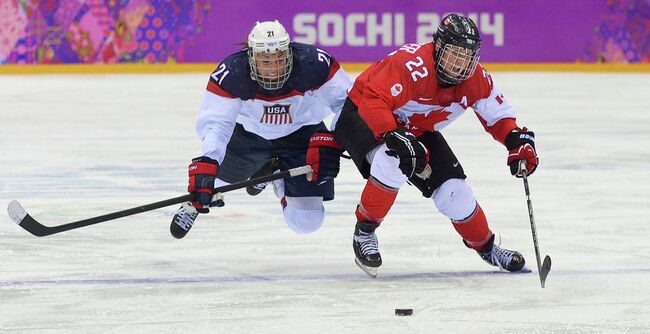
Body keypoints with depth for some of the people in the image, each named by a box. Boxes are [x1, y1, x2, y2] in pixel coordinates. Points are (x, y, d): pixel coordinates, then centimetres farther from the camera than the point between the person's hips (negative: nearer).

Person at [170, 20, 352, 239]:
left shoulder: (314, 64, -34)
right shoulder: (231, 73, -33)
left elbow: (348, 102, -22)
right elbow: (215, 122, -35)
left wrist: (330, 142, -33)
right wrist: (205, 163, -50)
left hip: (301, 135, 0)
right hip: (249, 131, 0)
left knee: (306, 221, -1)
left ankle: (274, 173, 32)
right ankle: (193, 204, 51)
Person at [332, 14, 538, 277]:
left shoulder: (475, 79, -14)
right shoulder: (413, 65, -37)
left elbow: (497, 115, 0)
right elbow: (373, 101, -42)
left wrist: (518, 141, -19)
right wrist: (395, 136, -53)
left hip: (418, 130, 6)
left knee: (453, 190, -3)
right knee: (392, 163, -37)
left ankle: (485, 247, 23)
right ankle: (364, 231, -15)